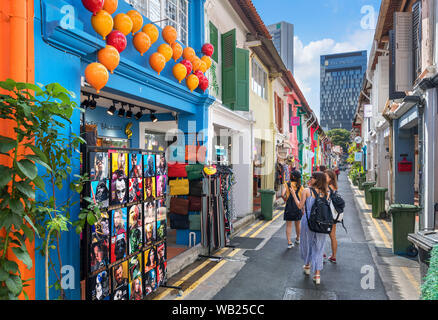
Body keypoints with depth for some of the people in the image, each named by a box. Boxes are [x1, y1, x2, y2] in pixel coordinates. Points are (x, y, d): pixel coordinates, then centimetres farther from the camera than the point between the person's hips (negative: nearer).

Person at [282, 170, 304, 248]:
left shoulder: (287, 185, -7)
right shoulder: (300, 186, -1)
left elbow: (283, 194, -19)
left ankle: (289, 242, -2)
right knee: (297, 224, 20)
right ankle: (297, 239, 39)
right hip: (298, 207, 2)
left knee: (288, 225, 4)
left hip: (289, 207, -2)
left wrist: (285, 199, 3)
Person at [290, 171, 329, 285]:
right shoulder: (325, 193, 0)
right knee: (318, 247, 9)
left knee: (307, 243, 18)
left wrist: (293, 194, 4)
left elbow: (300, 206, -6)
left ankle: (307, 266, 37)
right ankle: (317, 274, 7)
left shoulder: (307, 191, -9)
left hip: (308, 220, -2)